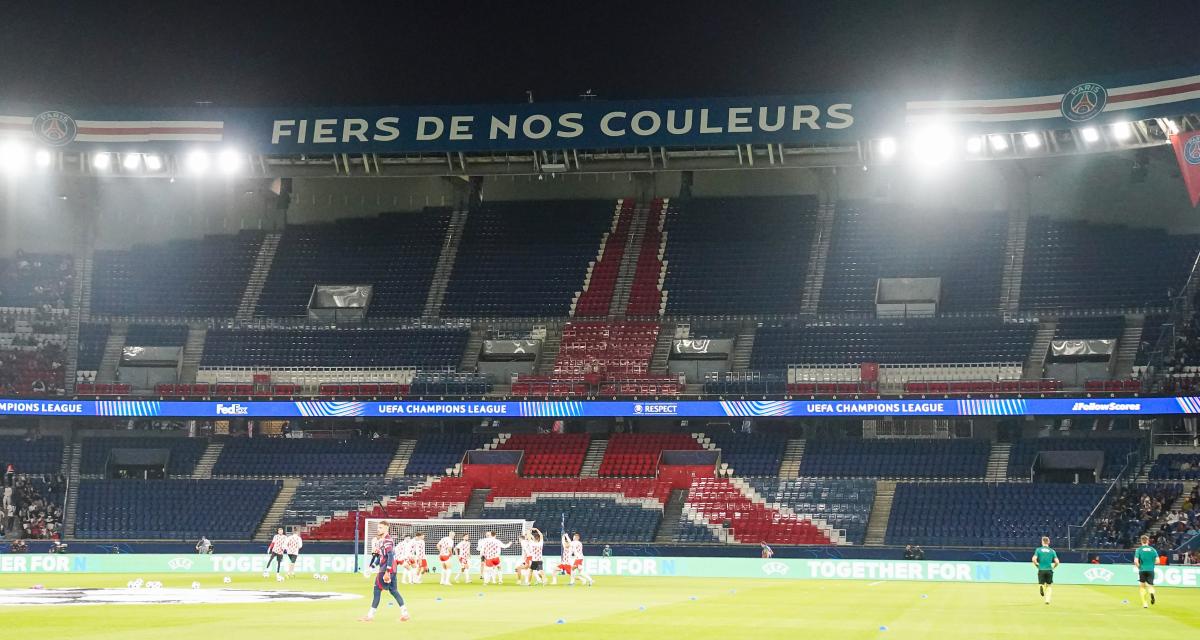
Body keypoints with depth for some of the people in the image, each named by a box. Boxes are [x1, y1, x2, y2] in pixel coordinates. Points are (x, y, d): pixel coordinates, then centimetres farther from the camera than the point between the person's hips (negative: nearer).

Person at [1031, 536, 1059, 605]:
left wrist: (1037, 565, 6)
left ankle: (1041, 587, -29)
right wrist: (1053, 568, 13)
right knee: (1049, 585, 15)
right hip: (1049, 570, 1)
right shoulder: (1052, 551, 4)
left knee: (1041, 583, 8)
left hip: (1041, 570, -1)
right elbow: (1057, 562, -4)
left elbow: (1034, 559, -11)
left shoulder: (1038, 550, 2)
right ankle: (1047, 600, 4)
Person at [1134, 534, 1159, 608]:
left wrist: (1139, 567, 6)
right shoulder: (1153, 549, 4)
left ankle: (1144, 604, 4)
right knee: (1150, 586, 10)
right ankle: (1151, 593, -27)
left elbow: (1136, 561, -12)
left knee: (1142, 586, 12)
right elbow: (1157, 561, 1)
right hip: (1151, 570, 1)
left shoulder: (1139, 550, -3)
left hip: (1142, 570, -1)